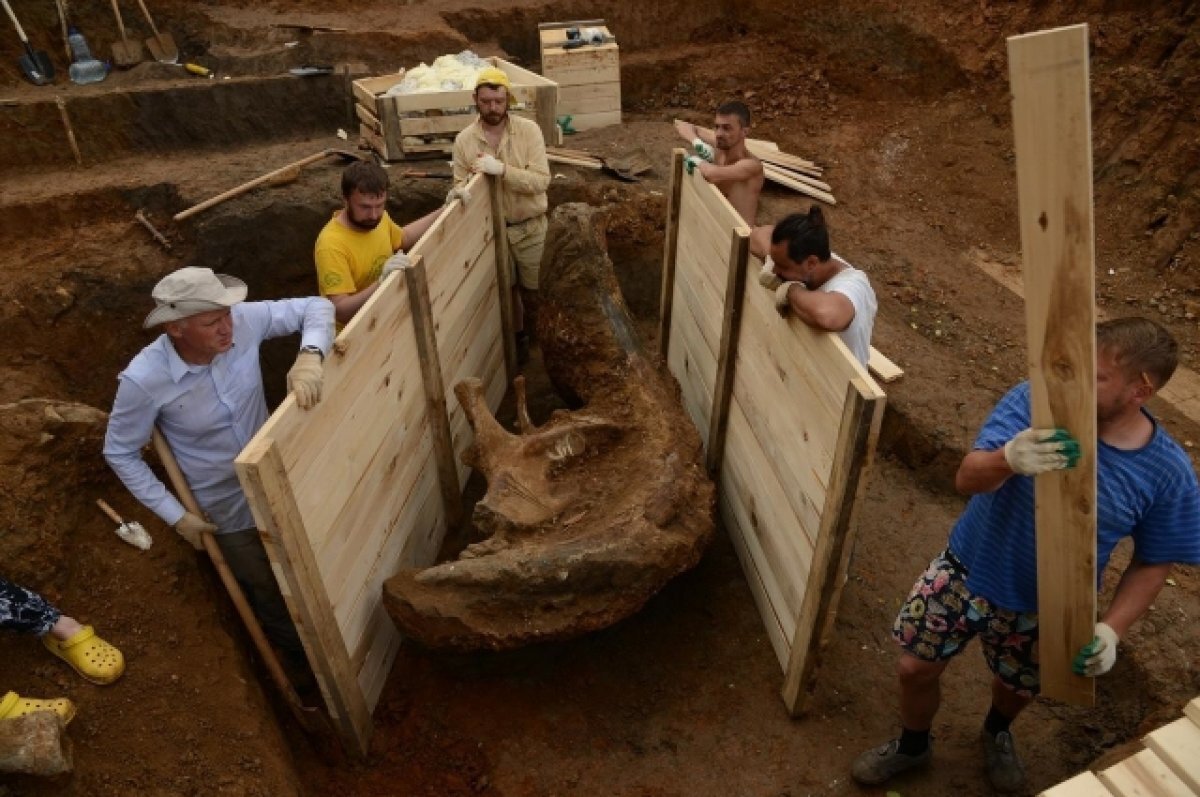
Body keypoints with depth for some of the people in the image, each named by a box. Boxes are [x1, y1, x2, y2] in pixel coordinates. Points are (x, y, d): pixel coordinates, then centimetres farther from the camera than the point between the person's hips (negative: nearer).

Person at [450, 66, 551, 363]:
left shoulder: (529, 130, -14)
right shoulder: (464, 139, -8)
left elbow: (541, 181, -21)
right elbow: (461, 181, -3)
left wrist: (502, 169, -34)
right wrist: (458, 191, -28)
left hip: (529, 227, -2)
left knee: (534, 288, 11)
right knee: (507, 288, 17)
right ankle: (519, 335, 41)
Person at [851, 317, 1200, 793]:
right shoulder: (1037, 400, -23)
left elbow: (1152, 563, -5)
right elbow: (967, 478, -28)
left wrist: (1111, 628, -17)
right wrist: (1008, 459, -51)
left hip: (1040, 608, 1)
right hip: (965, 570, 0)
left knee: (1016, 686, 26)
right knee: (915, 669, 12)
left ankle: (997, 733, 64)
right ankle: (912, 745, 46)